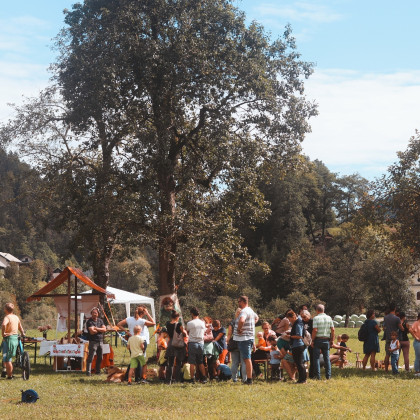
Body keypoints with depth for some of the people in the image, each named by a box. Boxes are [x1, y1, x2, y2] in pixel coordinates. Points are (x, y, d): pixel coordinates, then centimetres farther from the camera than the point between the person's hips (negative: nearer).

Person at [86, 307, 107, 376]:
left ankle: (98, 371, 22)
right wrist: (100, 330, -3)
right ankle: (88, 372, -8)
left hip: (100, 341, 6)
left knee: (100, 358, 12)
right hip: (93, 341, -6)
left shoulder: (100, 320, 13)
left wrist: (96, 329, -11)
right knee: (90, 357, -9)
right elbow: (92, 332, -18)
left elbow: (104, 329, 1)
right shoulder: (89, 322, -6)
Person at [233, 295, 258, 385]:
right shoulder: (250, 310, 15)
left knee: (247, 359, -8)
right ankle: (249, 378, 19)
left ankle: (249, 380, -7)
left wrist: (238, 329, -22)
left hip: (244, 339, -10)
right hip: (250, 337, 10)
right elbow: (256, 318, 37)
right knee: (247, 359, 15)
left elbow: (242, 320, -39)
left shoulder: (244, 311, -17)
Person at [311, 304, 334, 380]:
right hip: (326, 340, 4)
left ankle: (318, 375, -1)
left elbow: (315, 330, -15)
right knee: (327, 358, 9)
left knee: (316, 358, 3)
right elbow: (332, 329, 2)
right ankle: (328, 375, 8)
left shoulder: (316, 318, -9)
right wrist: (332, 339, 11)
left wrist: (312, 340, -9)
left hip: (318, 339, -4)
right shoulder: (329, 318, 4)